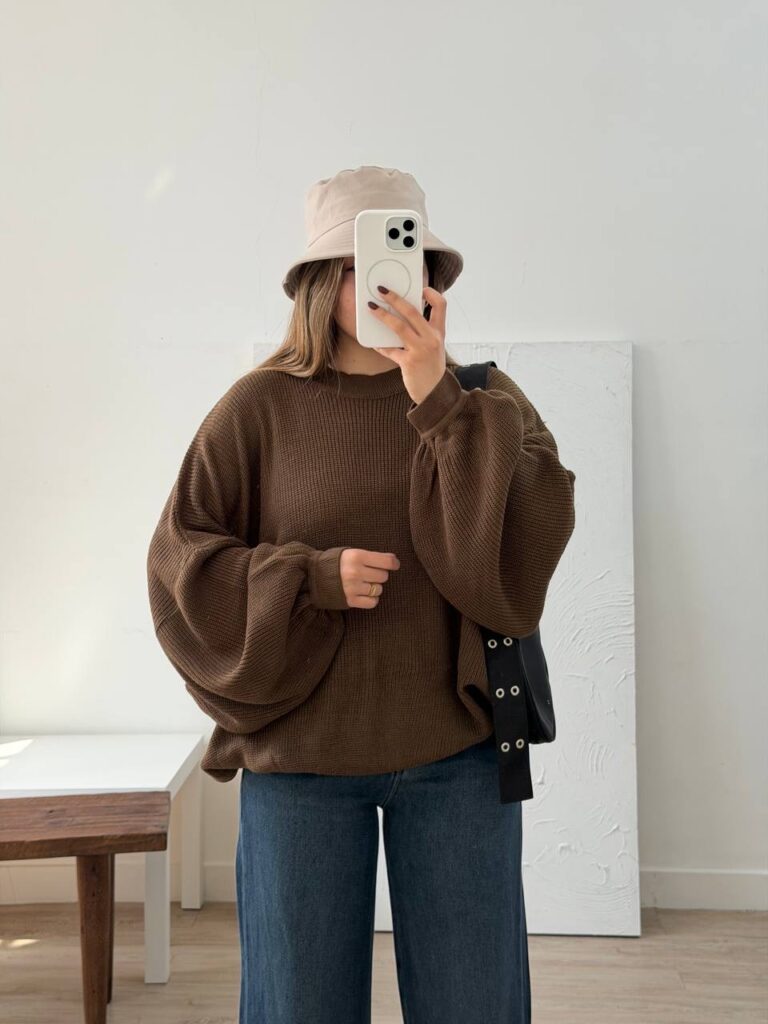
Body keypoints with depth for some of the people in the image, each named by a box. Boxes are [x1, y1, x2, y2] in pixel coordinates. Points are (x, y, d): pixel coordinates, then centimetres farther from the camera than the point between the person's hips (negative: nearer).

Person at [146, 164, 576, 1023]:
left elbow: (529, 538, -13)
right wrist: (311, 576, -16)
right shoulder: (261, 407, -2)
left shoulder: (484, 401, 2)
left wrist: (438, 405, -21)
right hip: (300, 756, 0)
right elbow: (180, 562, -2)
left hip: (456, 757, 1)